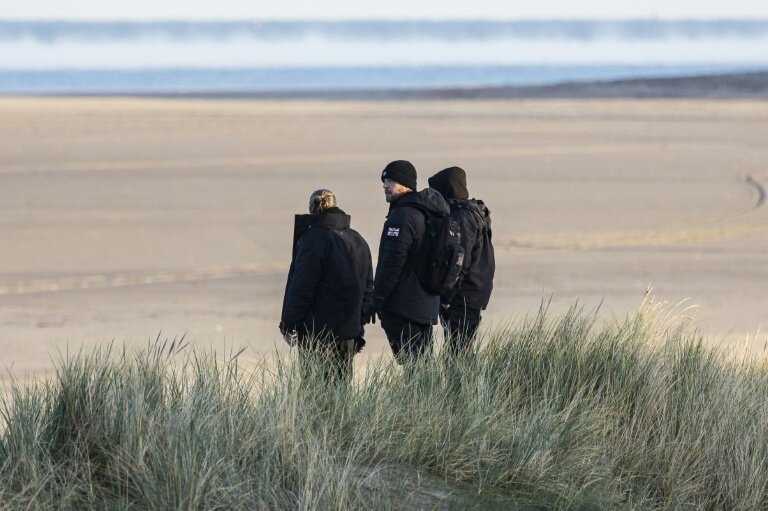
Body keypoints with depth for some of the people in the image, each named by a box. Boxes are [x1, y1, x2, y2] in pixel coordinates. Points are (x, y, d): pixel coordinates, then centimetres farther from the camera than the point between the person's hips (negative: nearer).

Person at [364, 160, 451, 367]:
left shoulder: (402, 216, -15)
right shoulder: (428, 213, 16)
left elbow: (393, 263, -20)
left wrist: (378, 300, -15)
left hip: (402, 307, -10)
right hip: (427, 307, 10)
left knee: (409, 364, -10)